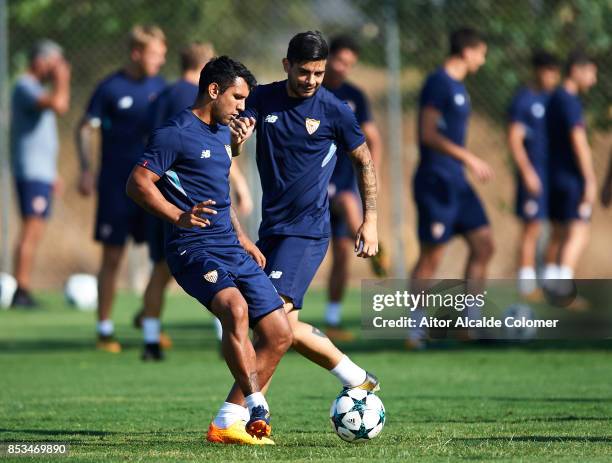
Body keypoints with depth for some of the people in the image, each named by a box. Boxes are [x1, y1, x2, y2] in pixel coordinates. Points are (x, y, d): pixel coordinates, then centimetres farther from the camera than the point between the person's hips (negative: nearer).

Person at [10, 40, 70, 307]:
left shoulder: (35, 88, 21)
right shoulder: (25, 87, -12)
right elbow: (58, 105, -30)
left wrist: (52, 172, 27)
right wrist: (62, 81, -13)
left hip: (40, 172, 10)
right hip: (32, 172, -10)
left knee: (33, 233, 9)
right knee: (32, 231, -13)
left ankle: (24, 293, 11)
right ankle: (21, 292, -15)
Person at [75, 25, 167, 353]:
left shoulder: (159, 87, 6)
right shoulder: (110, 89, -8)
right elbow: (85, 129, -4)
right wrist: (86, 170, -14)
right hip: (116, 187, -5)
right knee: (112, 258, -1)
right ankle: (104, 329, 7)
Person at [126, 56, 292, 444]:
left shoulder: (222, 133, 20)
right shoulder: (175, 134, -8)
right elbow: (138, 183, -14)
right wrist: (179, 216, -27)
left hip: (231, 249, 9)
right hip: (194, 248, -9)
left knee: (279, 334, 1)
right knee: (236, 309, -34)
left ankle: (228, 422, 7)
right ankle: (257, 409, -32)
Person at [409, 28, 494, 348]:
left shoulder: (458, 86, 16)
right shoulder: (438, 83, -12)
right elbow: (428, 134, -20)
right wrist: (469, 158, -22)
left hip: (456, 183, 9)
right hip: (436, 182, -9)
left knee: (483, 245, 4)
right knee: (432, 256, -5)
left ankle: (471, 321, 8)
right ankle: (414, 330, 2)